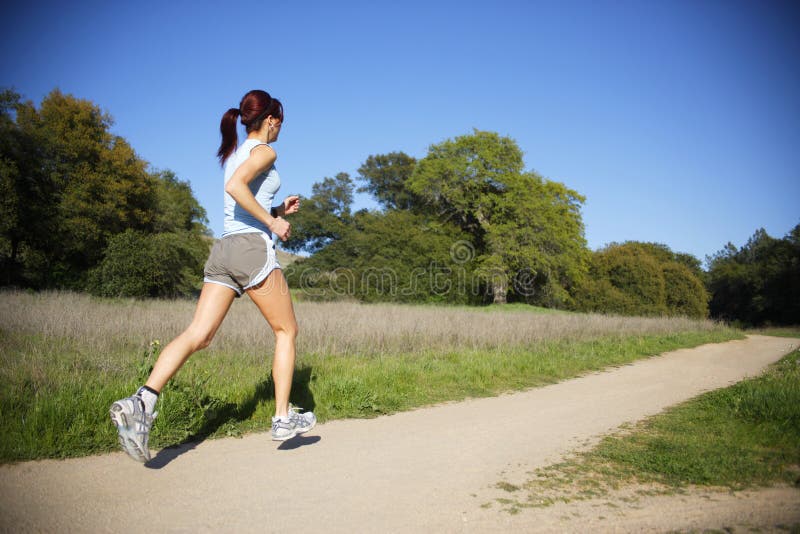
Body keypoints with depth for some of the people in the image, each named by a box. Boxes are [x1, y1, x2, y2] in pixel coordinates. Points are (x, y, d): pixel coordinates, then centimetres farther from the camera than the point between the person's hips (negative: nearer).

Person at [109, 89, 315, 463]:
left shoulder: (234, 154, 25)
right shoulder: (264, 151, -1)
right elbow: (235, 187, -21)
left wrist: (278, 210, 25)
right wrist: (273, 222, -14)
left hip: (223, 250, 7)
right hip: (253, 247, -7)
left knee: (198, 335, -3)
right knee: (286, 331, 7)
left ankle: (142, 402, -21)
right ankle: (283, 418, 8)